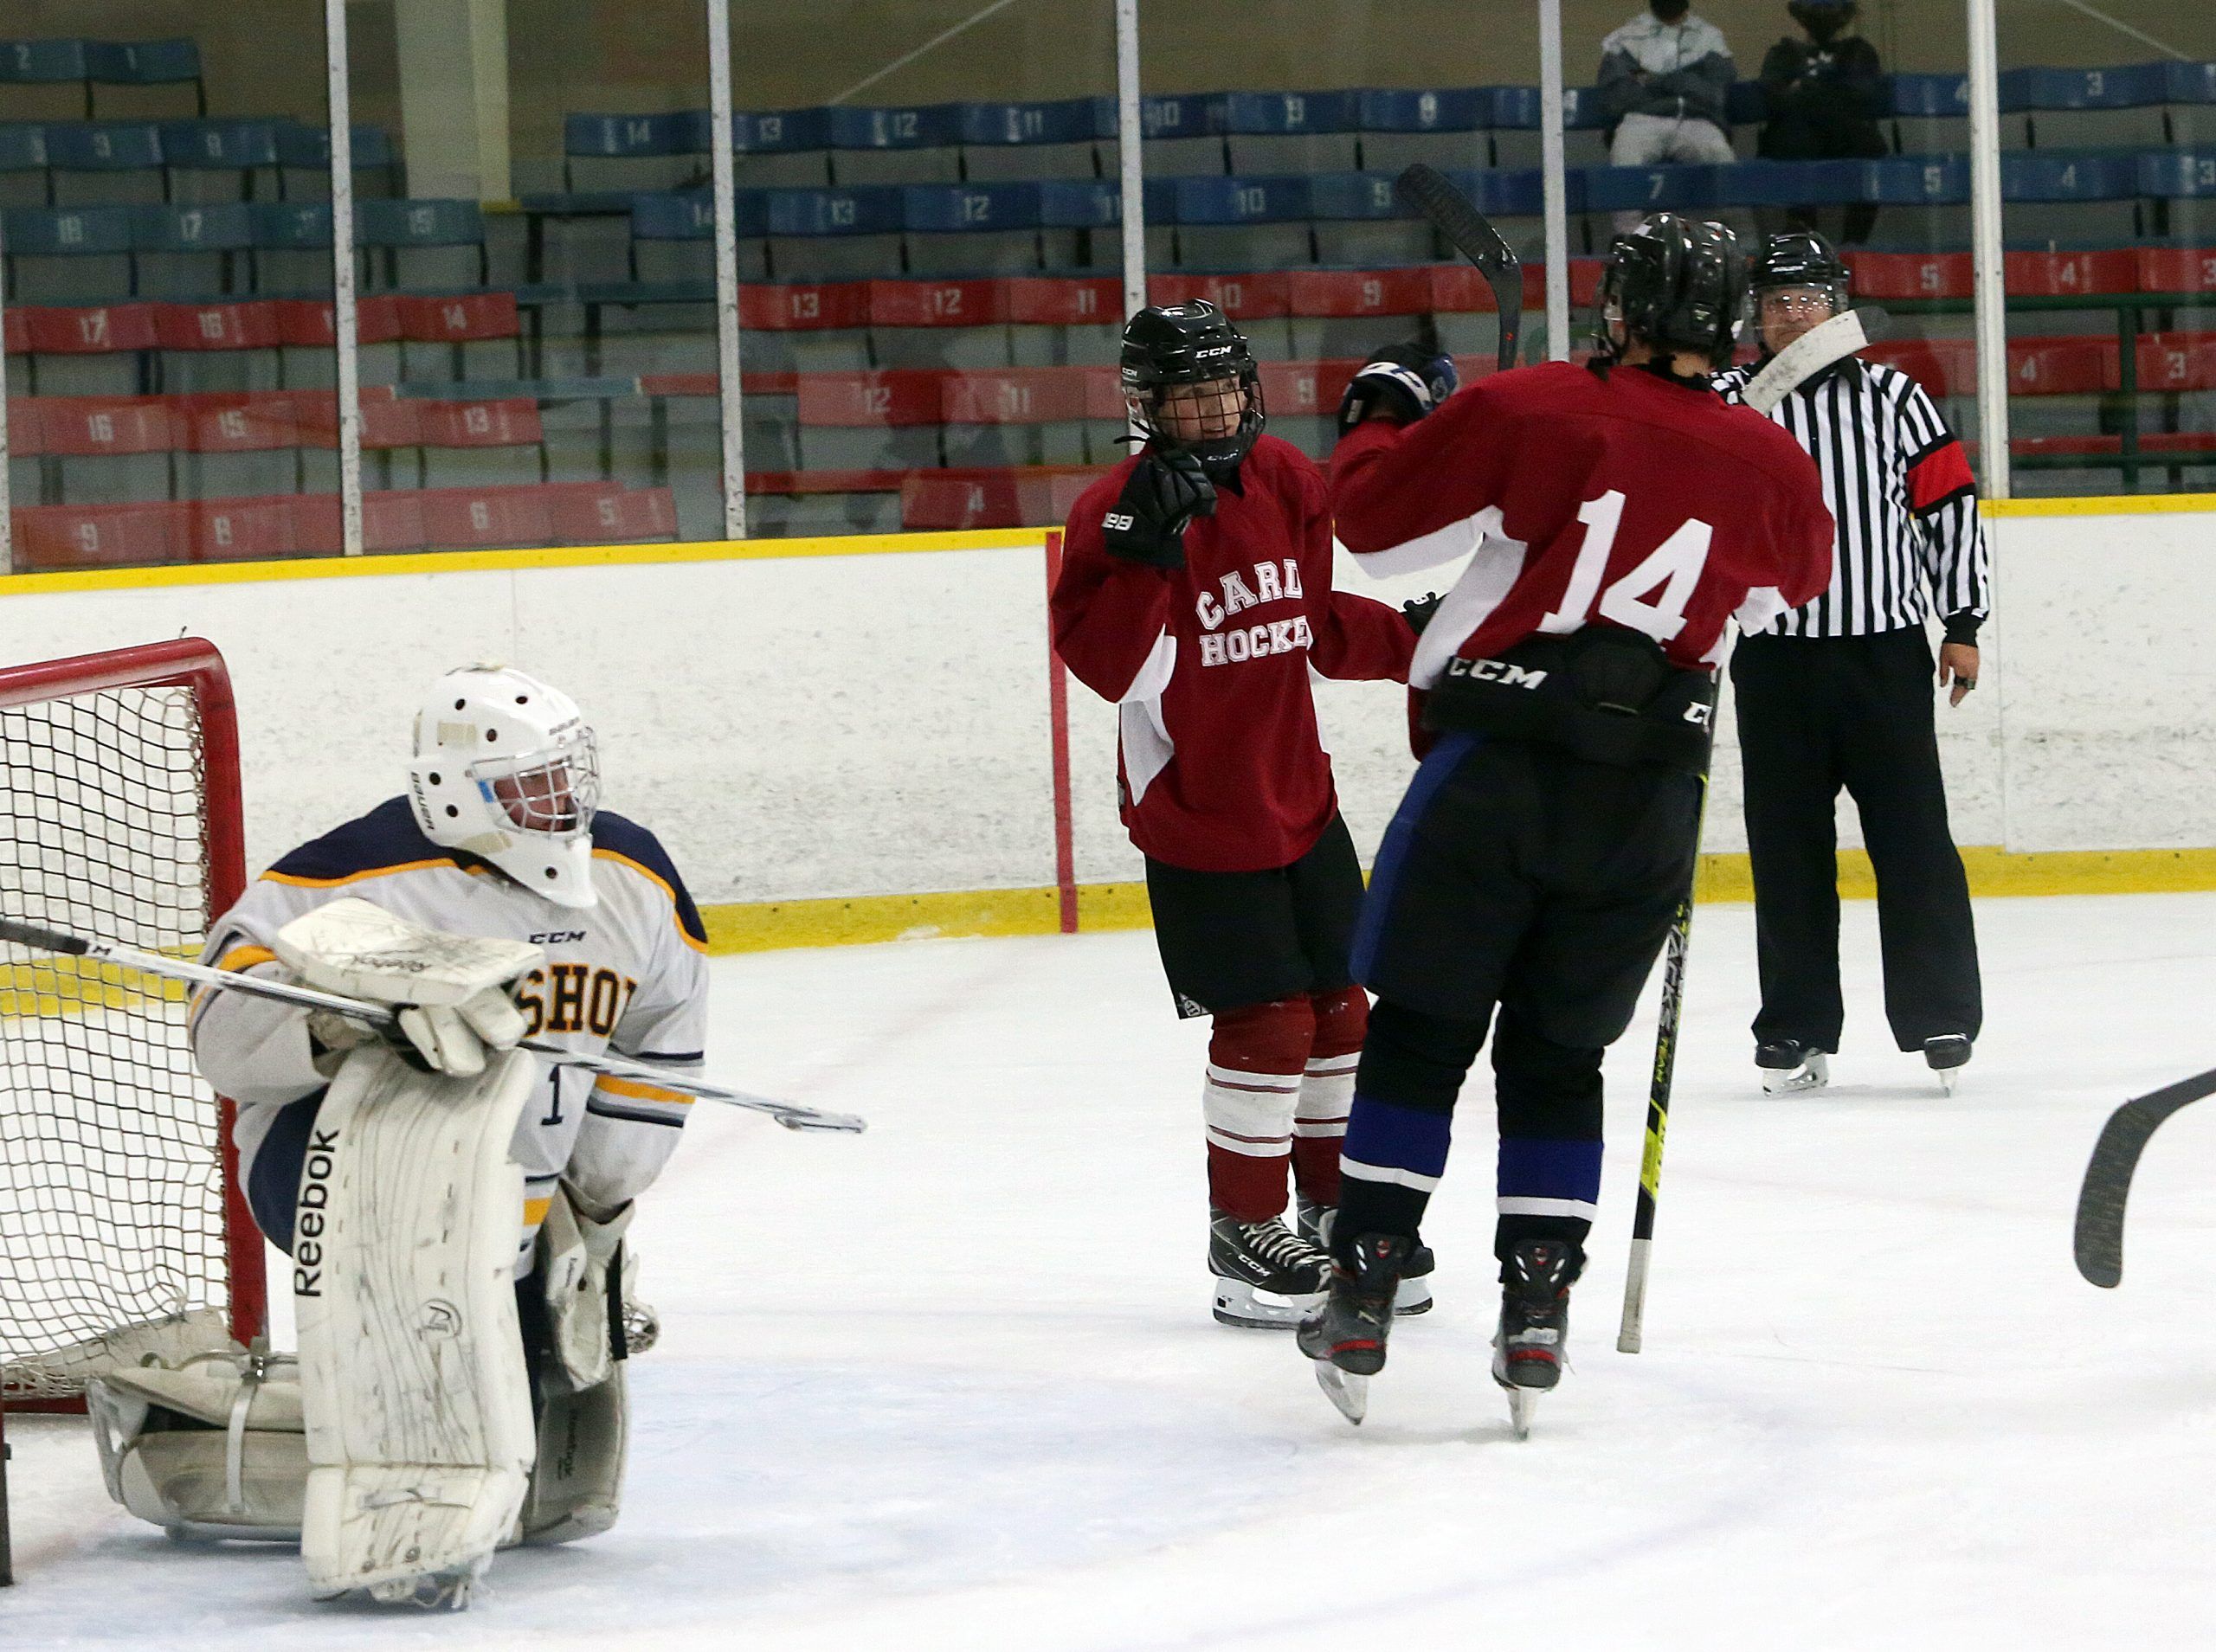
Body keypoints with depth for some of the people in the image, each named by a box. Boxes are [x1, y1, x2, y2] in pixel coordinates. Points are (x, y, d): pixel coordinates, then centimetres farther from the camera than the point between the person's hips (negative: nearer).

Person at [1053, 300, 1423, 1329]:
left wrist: (1420, 642, 11)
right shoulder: (1117, 509, -14)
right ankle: (1243, 1231, 8)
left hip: (1299, 799, 7)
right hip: (1194, 812, -7)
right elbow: (1108, 664, -24)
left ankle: (1335, 1208, 28)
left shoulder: (1286, 482, 5)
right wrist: (1143, 549, -34)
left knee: (1339, 1010, 12)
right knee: (1265, 1022, -6)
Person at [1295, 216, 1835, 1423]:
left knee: (1421, 1032, 6)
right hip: (1649, 796, 3)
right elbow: (1797, 578, 26)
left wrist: (1373, 424, 19)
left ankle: (1363, 1290, 4)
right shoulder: (1768, 465, 4)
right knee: (1556, 1053, 14)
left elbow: (1376, 521, -1)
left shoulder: (1528, 411, -7)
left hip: (1500, 770, -3)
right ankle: (1538, 1302, 6)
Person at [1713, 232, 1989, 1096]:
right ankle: (1796, 1029, 10)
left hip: (1887, 656, -1)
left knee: (1914, 842, -3)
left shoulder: (1891, 397, 4)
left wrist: (1963, 624, 3)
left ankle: (1941, 1016, 4)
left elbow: (1948, 503, 7)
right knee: (1789, 852, 4)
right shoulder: (1724, 405, 4)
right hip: (1775, 661, 1)